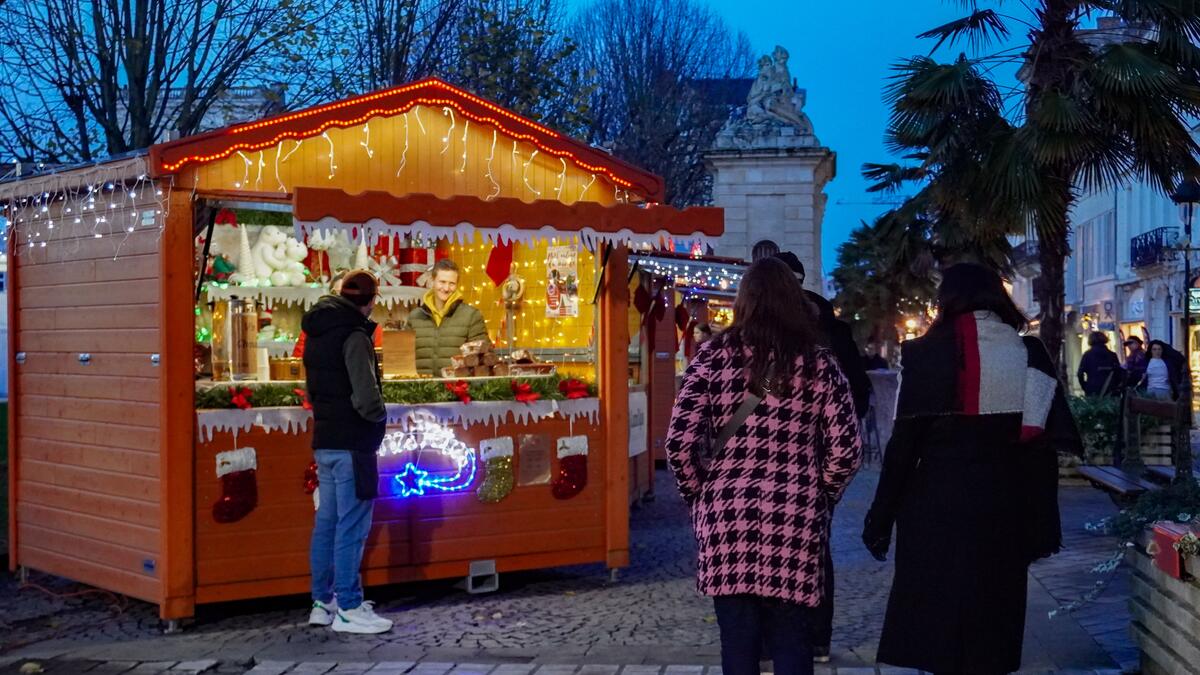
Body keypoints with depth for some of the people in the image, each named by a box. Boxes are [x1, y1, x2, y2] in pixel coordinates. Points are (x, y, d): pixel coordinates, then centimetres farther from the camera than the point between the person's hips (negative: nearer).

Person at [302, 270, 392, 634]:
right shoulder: (354, 336, -16)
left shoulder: (316, 334, 12)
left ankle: (323, 602, 21)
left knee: (327, 522, 14)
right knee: (352, 526, -3)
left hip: (324, 441, 9)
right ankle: (348, 608, 1)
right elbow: (366, 398, -22)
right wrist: (380, 414, -4)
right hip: (351, 443, -9)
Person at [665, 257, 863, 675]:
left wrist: (698, 494, 10)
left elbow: (680, 441, -5)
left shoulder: (716, 356, 1)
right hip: (796, 521, 0)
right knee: (791, 639, 10)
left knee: (738, 640, 7)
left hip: (727, 516, 0)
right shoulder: (818, 362, 4)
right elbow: (846, 451, 0)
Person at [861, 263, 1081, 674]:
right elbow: (1043, 448, 1)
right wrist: (1042, 524, 7)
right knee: (993, 618, 15)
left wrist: (880, 518, -3)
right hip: (1004, 509, 4)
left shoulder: (926, 352, -6)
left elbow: (903, 443, -8)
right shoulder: (1030, 355, 3)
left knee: (934, 625, 6)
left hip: (938, 507, -3)